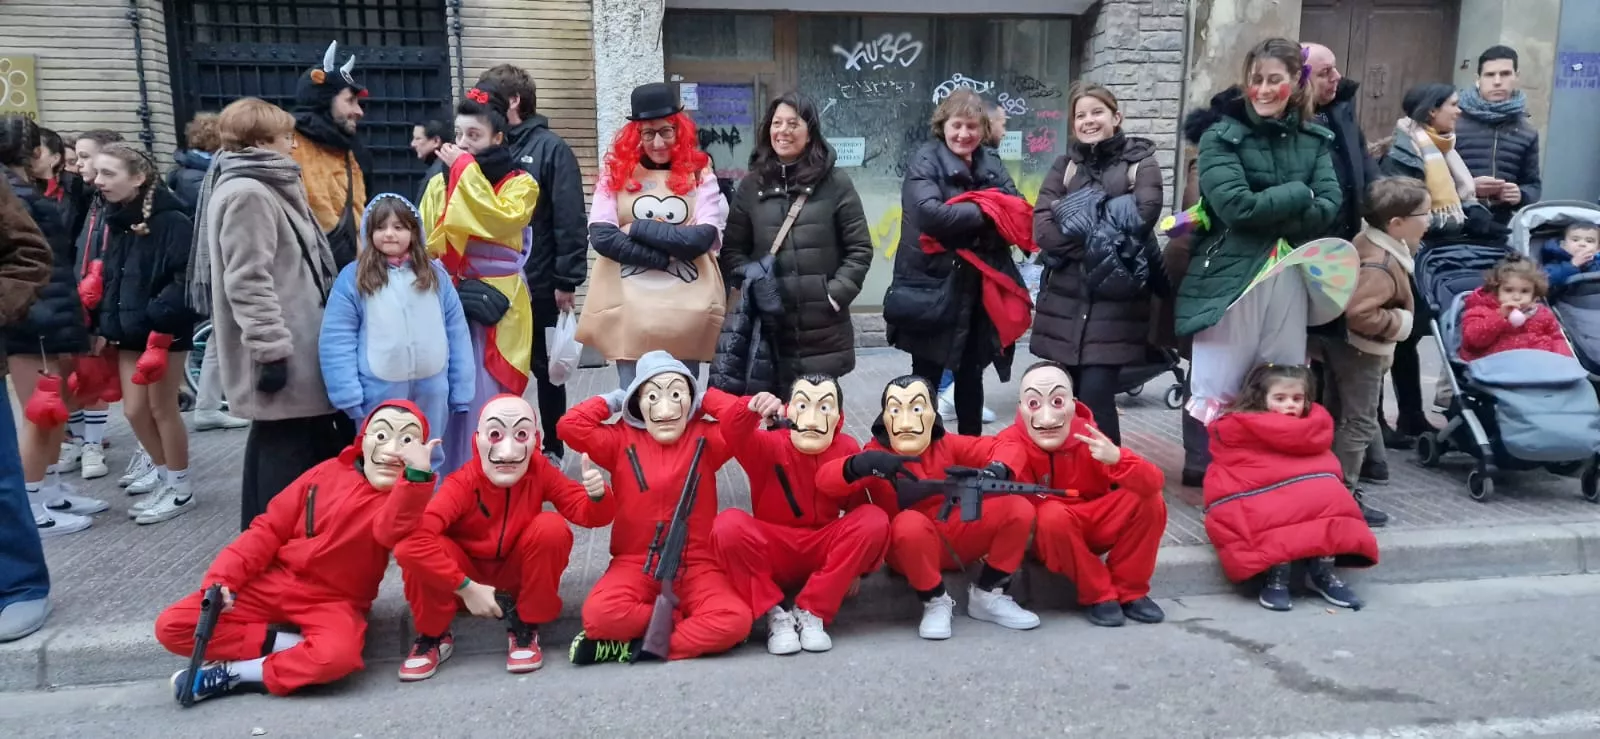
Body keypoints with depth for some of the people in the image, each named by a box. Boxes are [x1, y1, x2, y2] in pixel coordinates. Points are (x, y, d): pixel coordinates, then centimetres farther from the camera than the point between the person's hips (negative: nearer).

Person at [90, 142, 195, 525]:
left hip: (164, 331, -7)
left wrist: (161, 329, -22)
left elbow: (185, 280, -19)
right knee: (134, 411, 10)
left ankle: (181, 489, 17)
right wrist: (104, 326, 10)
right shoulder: (117, 221, 9)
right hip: (129, 331, 7)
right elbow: (110, 278, 16)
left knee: (162, 409, 2)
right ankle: (167, 482, 26)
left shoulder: (172, 221, -14)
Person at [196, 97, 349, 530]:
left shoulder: (264, 187, 18)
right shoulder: (246, 194, -16)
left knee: (290, 443, 17)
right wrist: (272, 350, -22)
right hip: (283, 356, -11)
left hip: (296, 350, 11)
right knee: (287, 449, -5)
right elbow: (248, 283, -21)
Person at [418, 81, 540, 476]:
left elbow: (500, 221, -17)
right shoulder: (441, 182, 14)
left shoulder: (519, 182, 3)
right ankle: (449, 480, 12)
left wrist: (466, 171, -11)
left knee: (488, 396, -4)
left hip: (495, 303, -3)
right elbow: (425, 240, 12)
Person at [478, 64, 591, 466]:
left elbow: (570, 219, -13)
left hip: (536, 284, -5)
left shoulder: (550, 148, -6)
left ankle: (553, 449, 24)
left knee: (545, 369, 10)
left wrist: (566, 280, -17)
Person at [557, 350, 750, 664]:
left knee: (734, 620, -30)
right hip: (636, 563, 0)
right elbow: (570, 425, -6)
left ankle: (634, 647, -14)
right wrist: (614, 399, 4)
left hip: (696, 564, 0)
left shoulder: (705, 438, 4)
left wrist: (704, 399, 1)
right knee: (599, 614, -33)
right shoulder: (622, 440, 5)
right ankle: (687, 624, -10)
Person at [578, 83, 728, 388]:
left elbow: (702, 238, -8)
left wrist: (637, 229, -9)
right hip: (629, 310, 0)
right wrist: (672, 254, -13)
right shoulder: (616, 173, 5)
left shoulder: (699, 174, 4)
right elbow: (601, 236, -7)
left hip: (686, 311, 0)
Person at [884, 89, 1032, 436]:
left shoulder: (991, 163, 9)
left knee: (971, 376, 15)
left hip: (979, 291, 5)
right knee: (927, 378, 5)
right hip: (933, 290, -5)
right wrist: (985, 212, -15)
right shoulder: (925, 161, -8)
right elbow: (930, 213, -25)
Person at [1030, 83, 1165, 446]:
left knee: (1095, 397, -10)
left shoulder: (1140, 162, 6)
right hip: (1066, 300, 4)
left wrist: (1081, 220, -7)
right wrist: (1092, 248, -11)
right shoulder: (1065, 164, 15)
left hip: (1115, 304, -3)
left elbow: (1143, 215, -12)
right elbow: (1041, 224, 0)